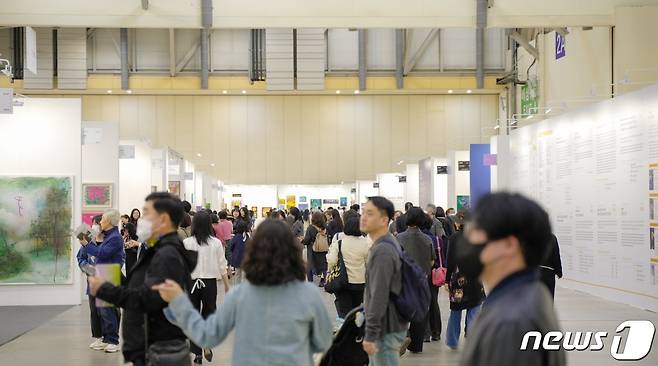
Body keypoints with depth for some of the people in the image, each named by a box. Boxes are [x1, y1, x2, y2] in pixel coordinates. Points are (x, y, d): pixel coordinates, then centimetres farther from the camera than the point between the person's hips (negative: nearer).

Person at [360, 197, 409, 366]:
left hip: (386, 329, -10)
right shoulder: (389, 244, 12)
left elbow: (379, 297, -24)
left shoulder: (382, 251, -21)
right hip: (392, 323, 10)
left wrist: (370, 335, -21)